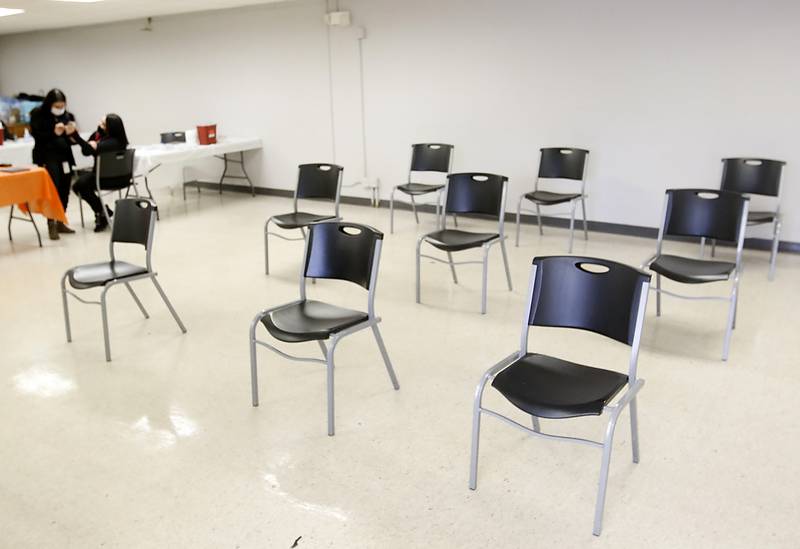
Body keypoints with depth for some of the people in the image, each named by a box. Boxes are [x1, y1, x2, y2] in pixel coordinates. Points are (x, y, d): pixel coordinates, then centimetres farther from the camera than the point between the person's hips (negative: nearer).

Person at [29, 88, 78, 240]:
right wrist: (54, 133, -23)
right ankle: (51, 224, -8)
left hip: (65, 158, 4)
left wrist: (72, 133, -10)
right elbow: (37, 137, -9)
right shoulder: (38, 115, -2)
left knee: (64, 191, 5)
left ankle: (60, 222, 16)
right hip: (47, 158, -4)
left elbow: (73, 140, 12)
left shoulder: (67, 116, 9)